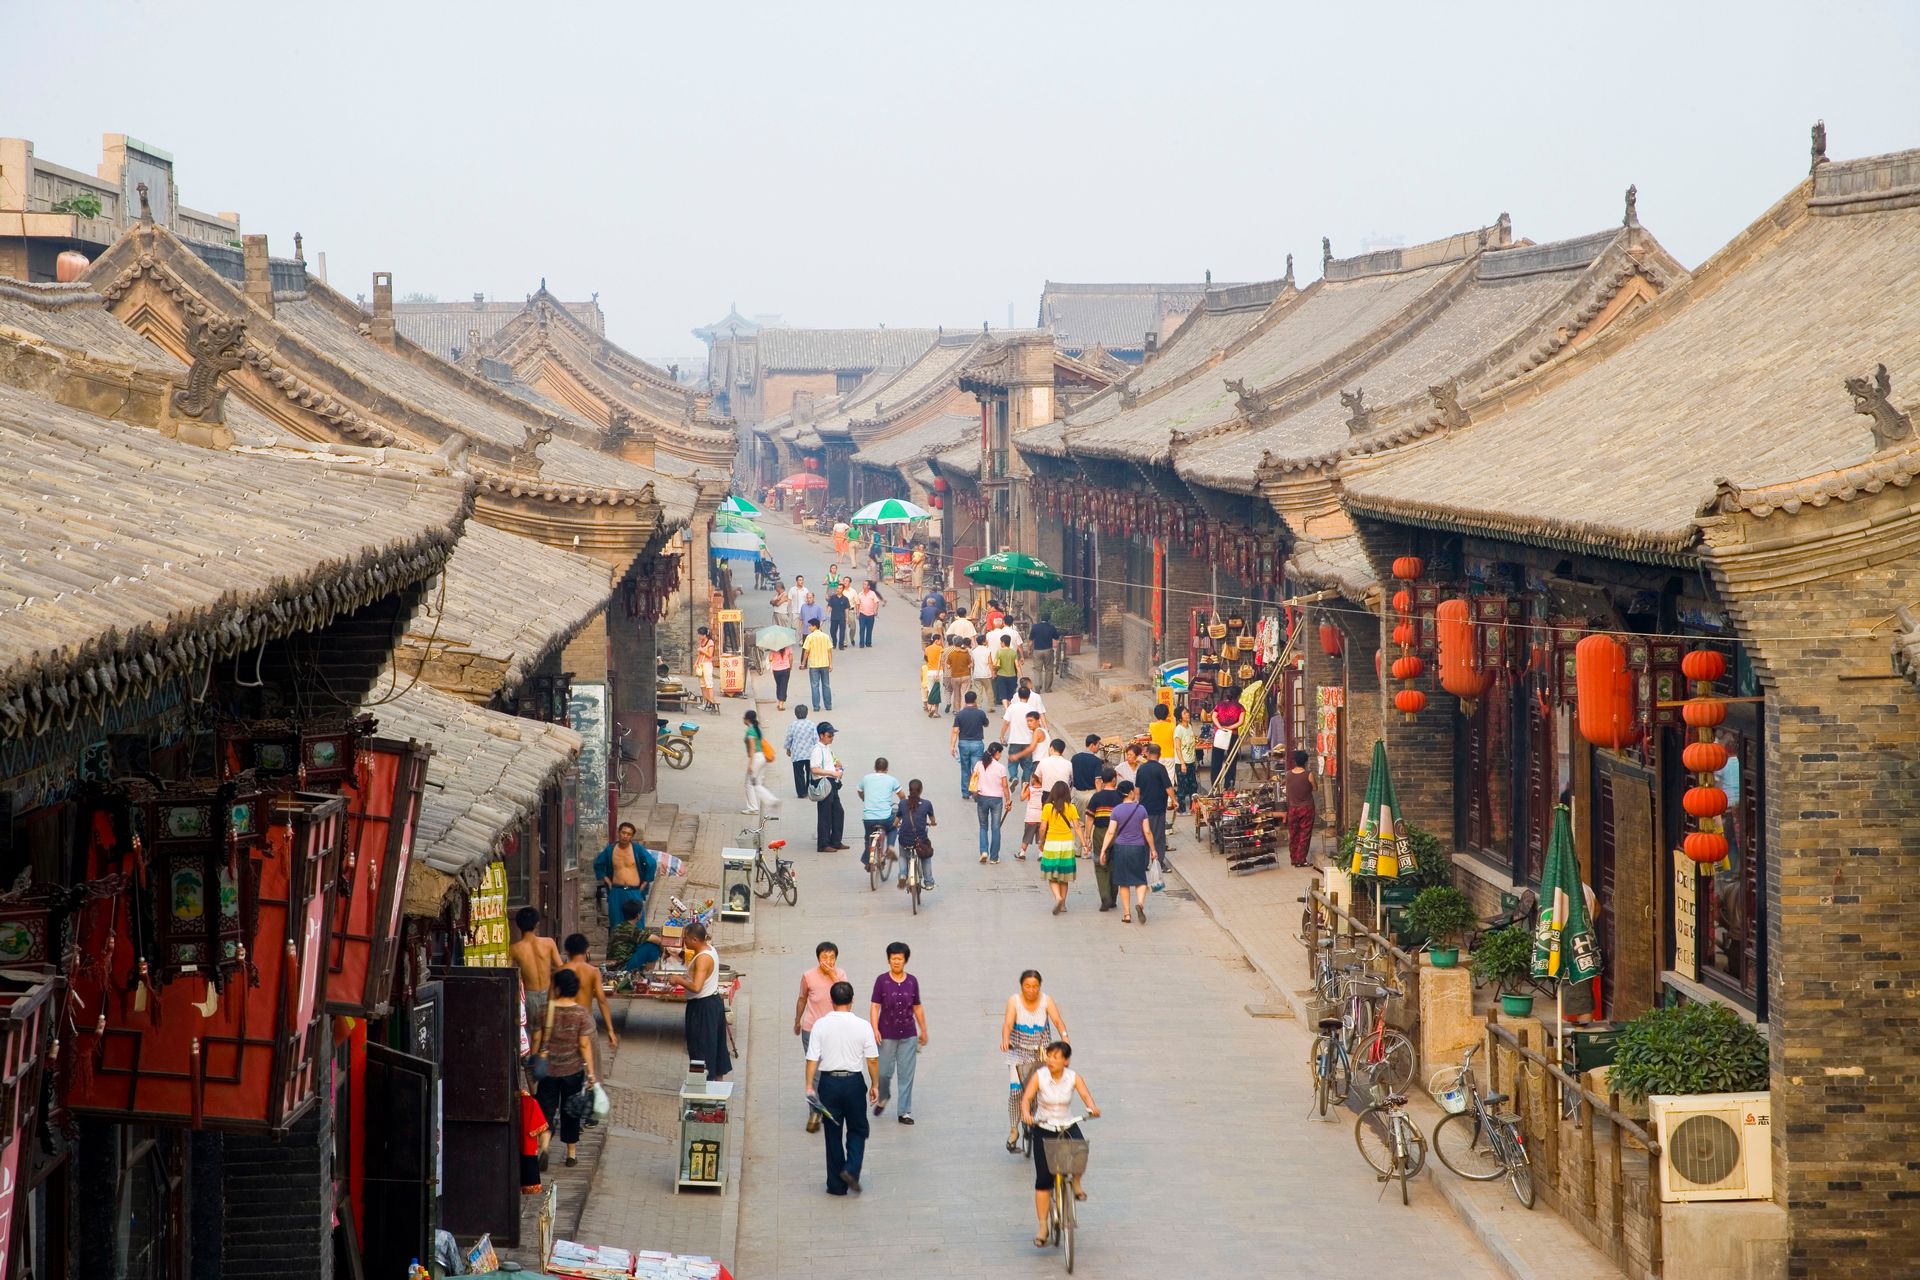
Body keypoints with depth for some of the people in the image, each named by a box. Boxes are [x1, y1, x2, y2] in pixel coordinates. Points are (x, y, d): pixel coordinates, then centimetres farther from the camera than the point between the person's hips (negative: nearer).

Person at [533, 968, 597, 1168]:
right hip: (573, 1070, 0)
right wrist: (590, 1072, -6)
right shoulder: (582, 1014, -8)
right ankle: (571, 1154, 20)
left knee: (547, 1108, 6)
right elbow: (584, 1045, -10)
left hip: (548, 1069, 0)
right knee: (570, 1110, 13)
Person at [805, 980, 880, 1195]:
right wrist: (875, 1085, 8)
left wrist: (809, 1086, -2)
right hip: (853, 1081, -1)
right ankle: (851, 1169, -5)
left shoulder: (821, 1025, -6)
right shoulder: (863, 1026, -7)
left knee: (833, 1134, 10)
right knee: (857, 1130, 17)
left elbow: (812, 1059, -8)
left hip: (828, 1081, 1)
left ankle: (836, 1185, 13)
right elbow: (872, 1059, -3)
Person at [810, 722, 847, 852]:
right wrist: (833, 773, -21)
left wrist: (838, 767, 11)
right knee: (825, 815, -4)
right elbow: (815, 769, -22)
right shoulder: (817, 749, -13)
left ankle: (835, 842, 22)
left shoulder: (828, 748, 16)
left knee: (838, 812, 13)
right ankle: (823, 845, 2)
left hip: (832, 784, 10)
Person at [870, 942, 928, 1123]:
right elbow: (875, 1007, -7)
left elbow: (918, 1007, 10)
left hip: (908, 1035, 2)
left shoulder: (912, 981, 2)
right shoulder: (882, 981, -6)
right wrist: (875, 1029, -17)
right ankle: (883, 1098, 35)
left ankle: (905, 1111, 10)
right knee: (885, 1072, 5)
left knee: (906, 1074, 2)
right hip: (887, 1035, -2)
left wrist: (923, 1031, 13)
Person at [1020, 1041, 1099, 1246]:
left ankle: (1076, 1184, -3)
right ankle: (1042, 1227, 1)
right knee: (1043, 1178, -7)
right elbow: (1026, 1098, -18)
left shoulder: (1073, 1077, -8)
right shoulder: (1040, 1076, -11)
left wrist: (1091, 1107, -41)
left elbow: (1085, 1094, -19)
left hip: (1067, 1126, 1)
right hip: (1044, 1128, -1)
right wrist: (1026, 1113, -39)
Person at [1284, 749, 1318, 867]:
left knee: (1293, 834, 14)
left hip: (1292, 808, 3)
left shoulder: (1288, 774, -5)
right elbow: (1314, 789, -2)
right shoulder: (1308, 775, -15)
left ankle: (1294, 859, 21)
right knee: (1304, 835, 3)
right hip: (1306, 808, -3)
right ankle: (1301, 860, 1)